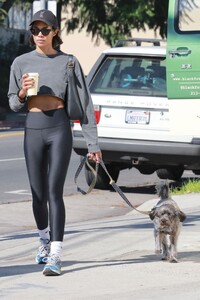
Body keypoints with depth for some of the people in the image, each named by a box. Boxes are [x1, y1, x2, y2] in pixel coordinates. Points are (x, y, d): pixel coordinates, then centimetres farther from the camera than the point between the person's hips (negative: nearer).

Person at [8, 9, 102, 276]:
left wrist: (93, 143, -2)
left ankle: (55, 257, -16)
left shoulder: (68, 62, 2)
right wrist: (23, 92, -12)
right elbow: (13, 104, 12)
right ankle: (45, 241, 36)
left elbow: (84, 103, 2)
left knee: (54, 191, -13)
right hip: (33, 131, 3)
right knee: (38, 194, 10)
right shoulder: (21, 63, 7)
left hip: (60, 129, -3)